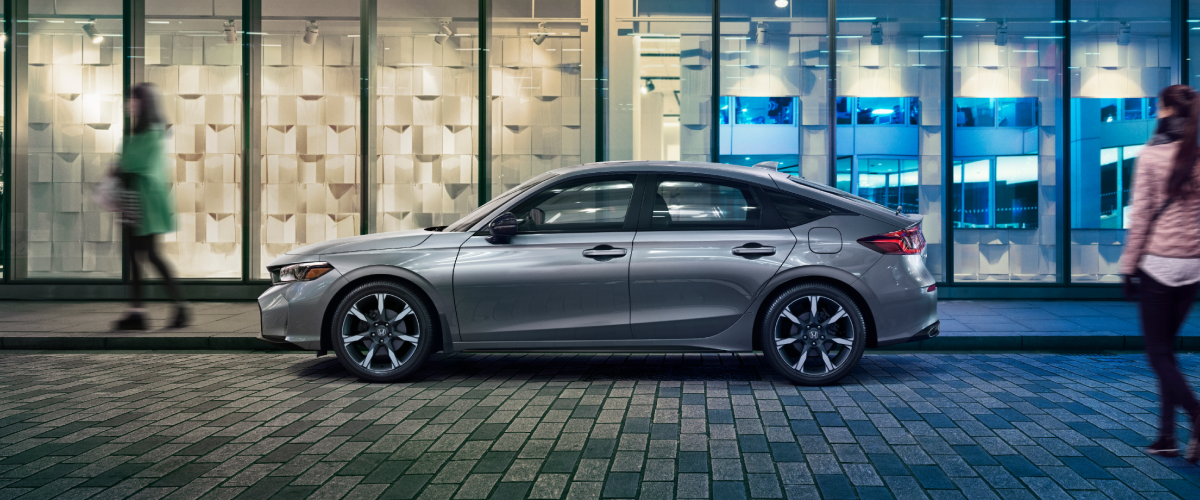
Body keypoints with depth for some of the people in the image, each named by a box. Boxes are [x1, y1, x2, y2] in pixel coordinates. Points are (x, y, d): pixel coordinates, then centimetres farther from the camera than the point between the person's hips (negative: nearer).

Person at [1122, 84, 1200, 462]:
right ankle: (1167, 436, 15)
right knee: (1166, 347, 15)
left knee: (1157, 350, 4)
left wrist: (1128, 265, -3)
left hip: (1157, 262, -5)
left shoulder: (1153, 154, -9)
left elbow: (1140, 215, -9)